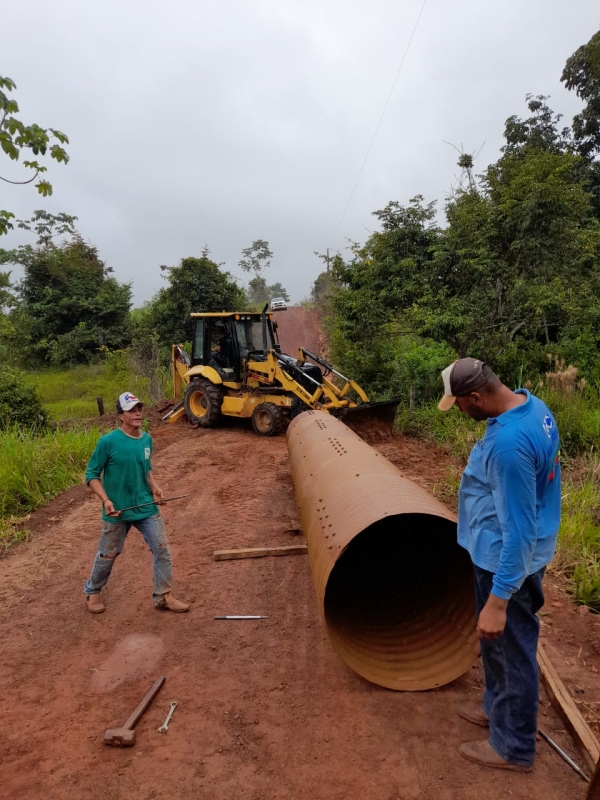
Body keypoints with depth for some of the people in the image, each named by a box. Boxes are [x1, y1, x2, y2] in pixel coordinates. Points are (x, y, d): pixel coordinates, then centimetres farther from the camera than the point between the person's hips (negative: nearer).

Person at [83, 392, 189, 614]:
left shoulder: (147, 439, -1)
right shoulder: (108, 442, -18)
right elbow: (91, 475, -11)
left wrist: (154, 486, -3)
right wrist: (106, 500, -22)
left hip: (146, 508, 4)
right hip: (117, 511, -4)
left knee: (162, 550, 5)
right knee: (107, 555, 15)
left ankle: (163, 596, 22)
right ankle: (92, 592, 41)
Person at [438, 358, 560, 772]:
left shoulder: (507, 444, -34)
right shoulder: (533, 404, -3)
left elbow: (518, 531, -30)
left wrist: (498, 600, -25)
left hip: (507, 558, -10)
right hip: (507, 550, 10)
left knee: (510, 646, 11)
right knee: (498, 642, 26)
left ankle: (514, 746, 33)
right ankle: (499, 707, 49)